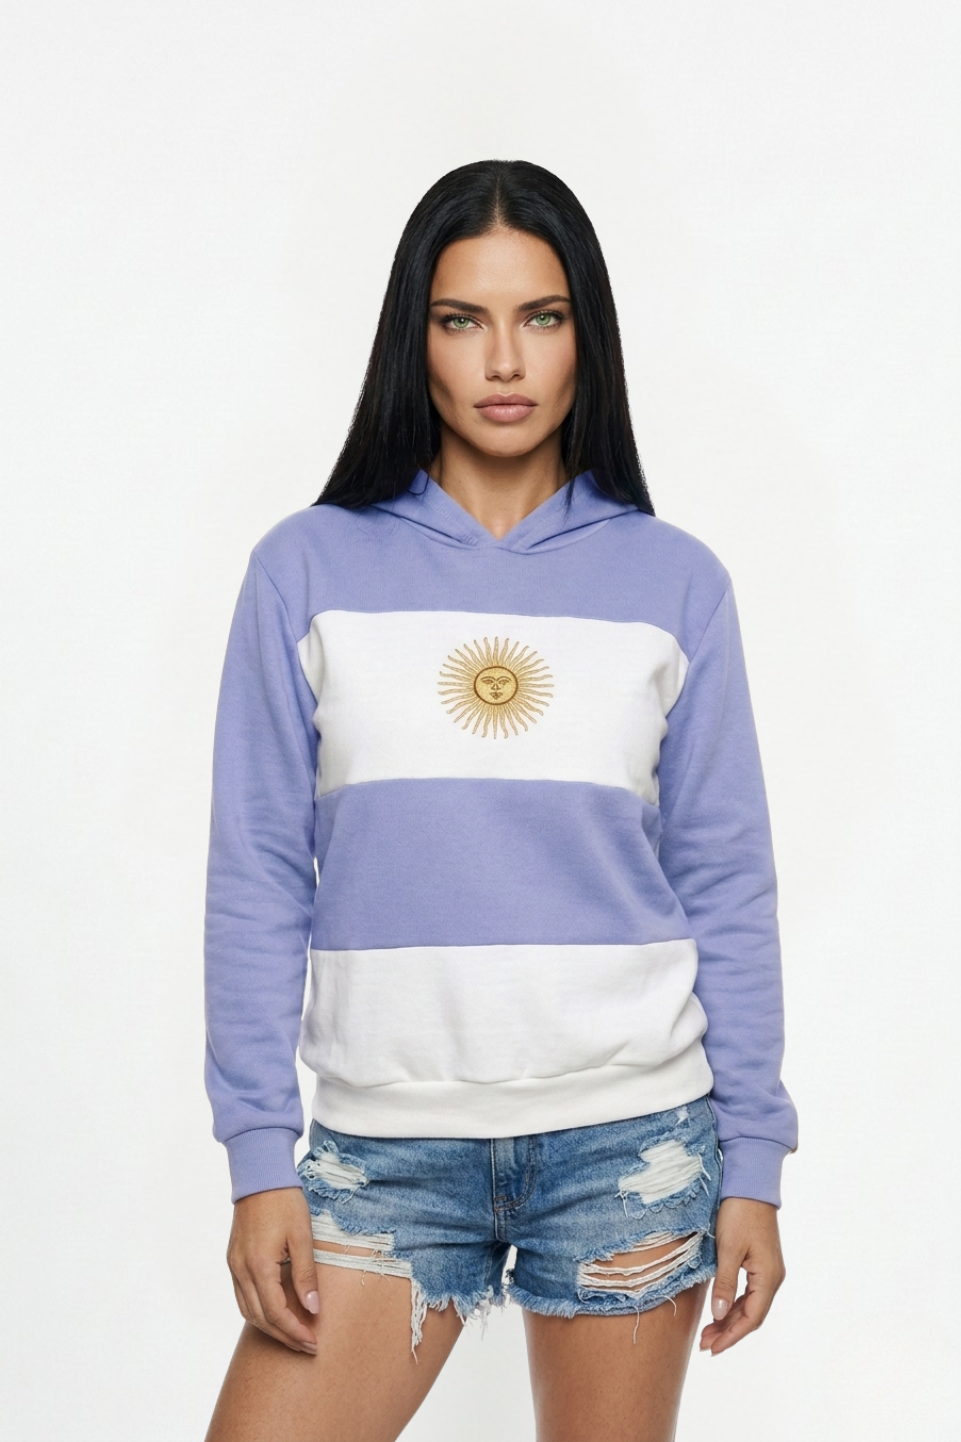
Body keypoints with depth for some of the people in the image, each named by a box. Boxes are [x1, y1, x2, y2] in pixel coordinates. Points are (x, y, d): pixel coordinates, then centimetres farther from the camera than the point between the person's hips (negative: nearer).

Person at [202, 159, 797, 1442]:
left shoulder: (673, 582, 3)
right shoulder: (308, 569, 0)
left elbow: (726, 885, 4)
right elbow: (257, 879, 0)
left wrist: (753, 1163, 2)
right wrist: (260, 1157, -4)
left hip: (633, 1135, 1)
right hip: (387, 1141, 0)